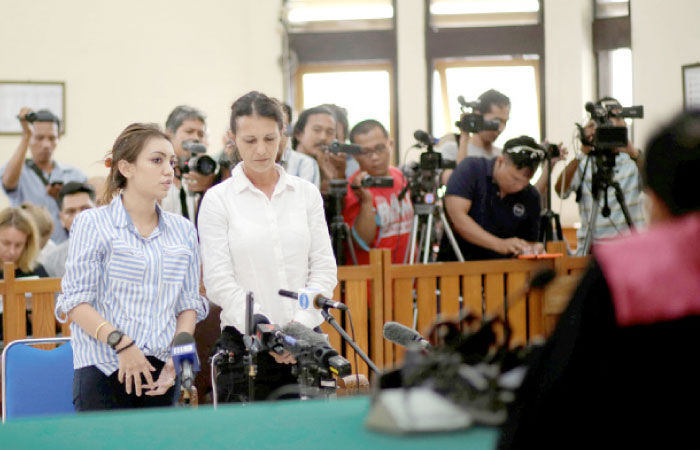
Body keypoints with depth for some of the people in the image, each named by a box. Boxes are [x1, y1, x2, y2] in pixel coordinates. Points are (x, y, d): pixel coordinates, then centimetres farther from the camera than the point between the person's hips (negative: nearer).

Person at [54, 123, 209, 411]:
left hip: (162, 373, 4)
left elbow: (189, 303, 14)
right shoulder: (92, 224, 0)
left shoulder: (183, 230, 13)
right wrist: (121, 343, -17)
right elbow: (75, 303, -5)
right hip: (104, 369, -4)